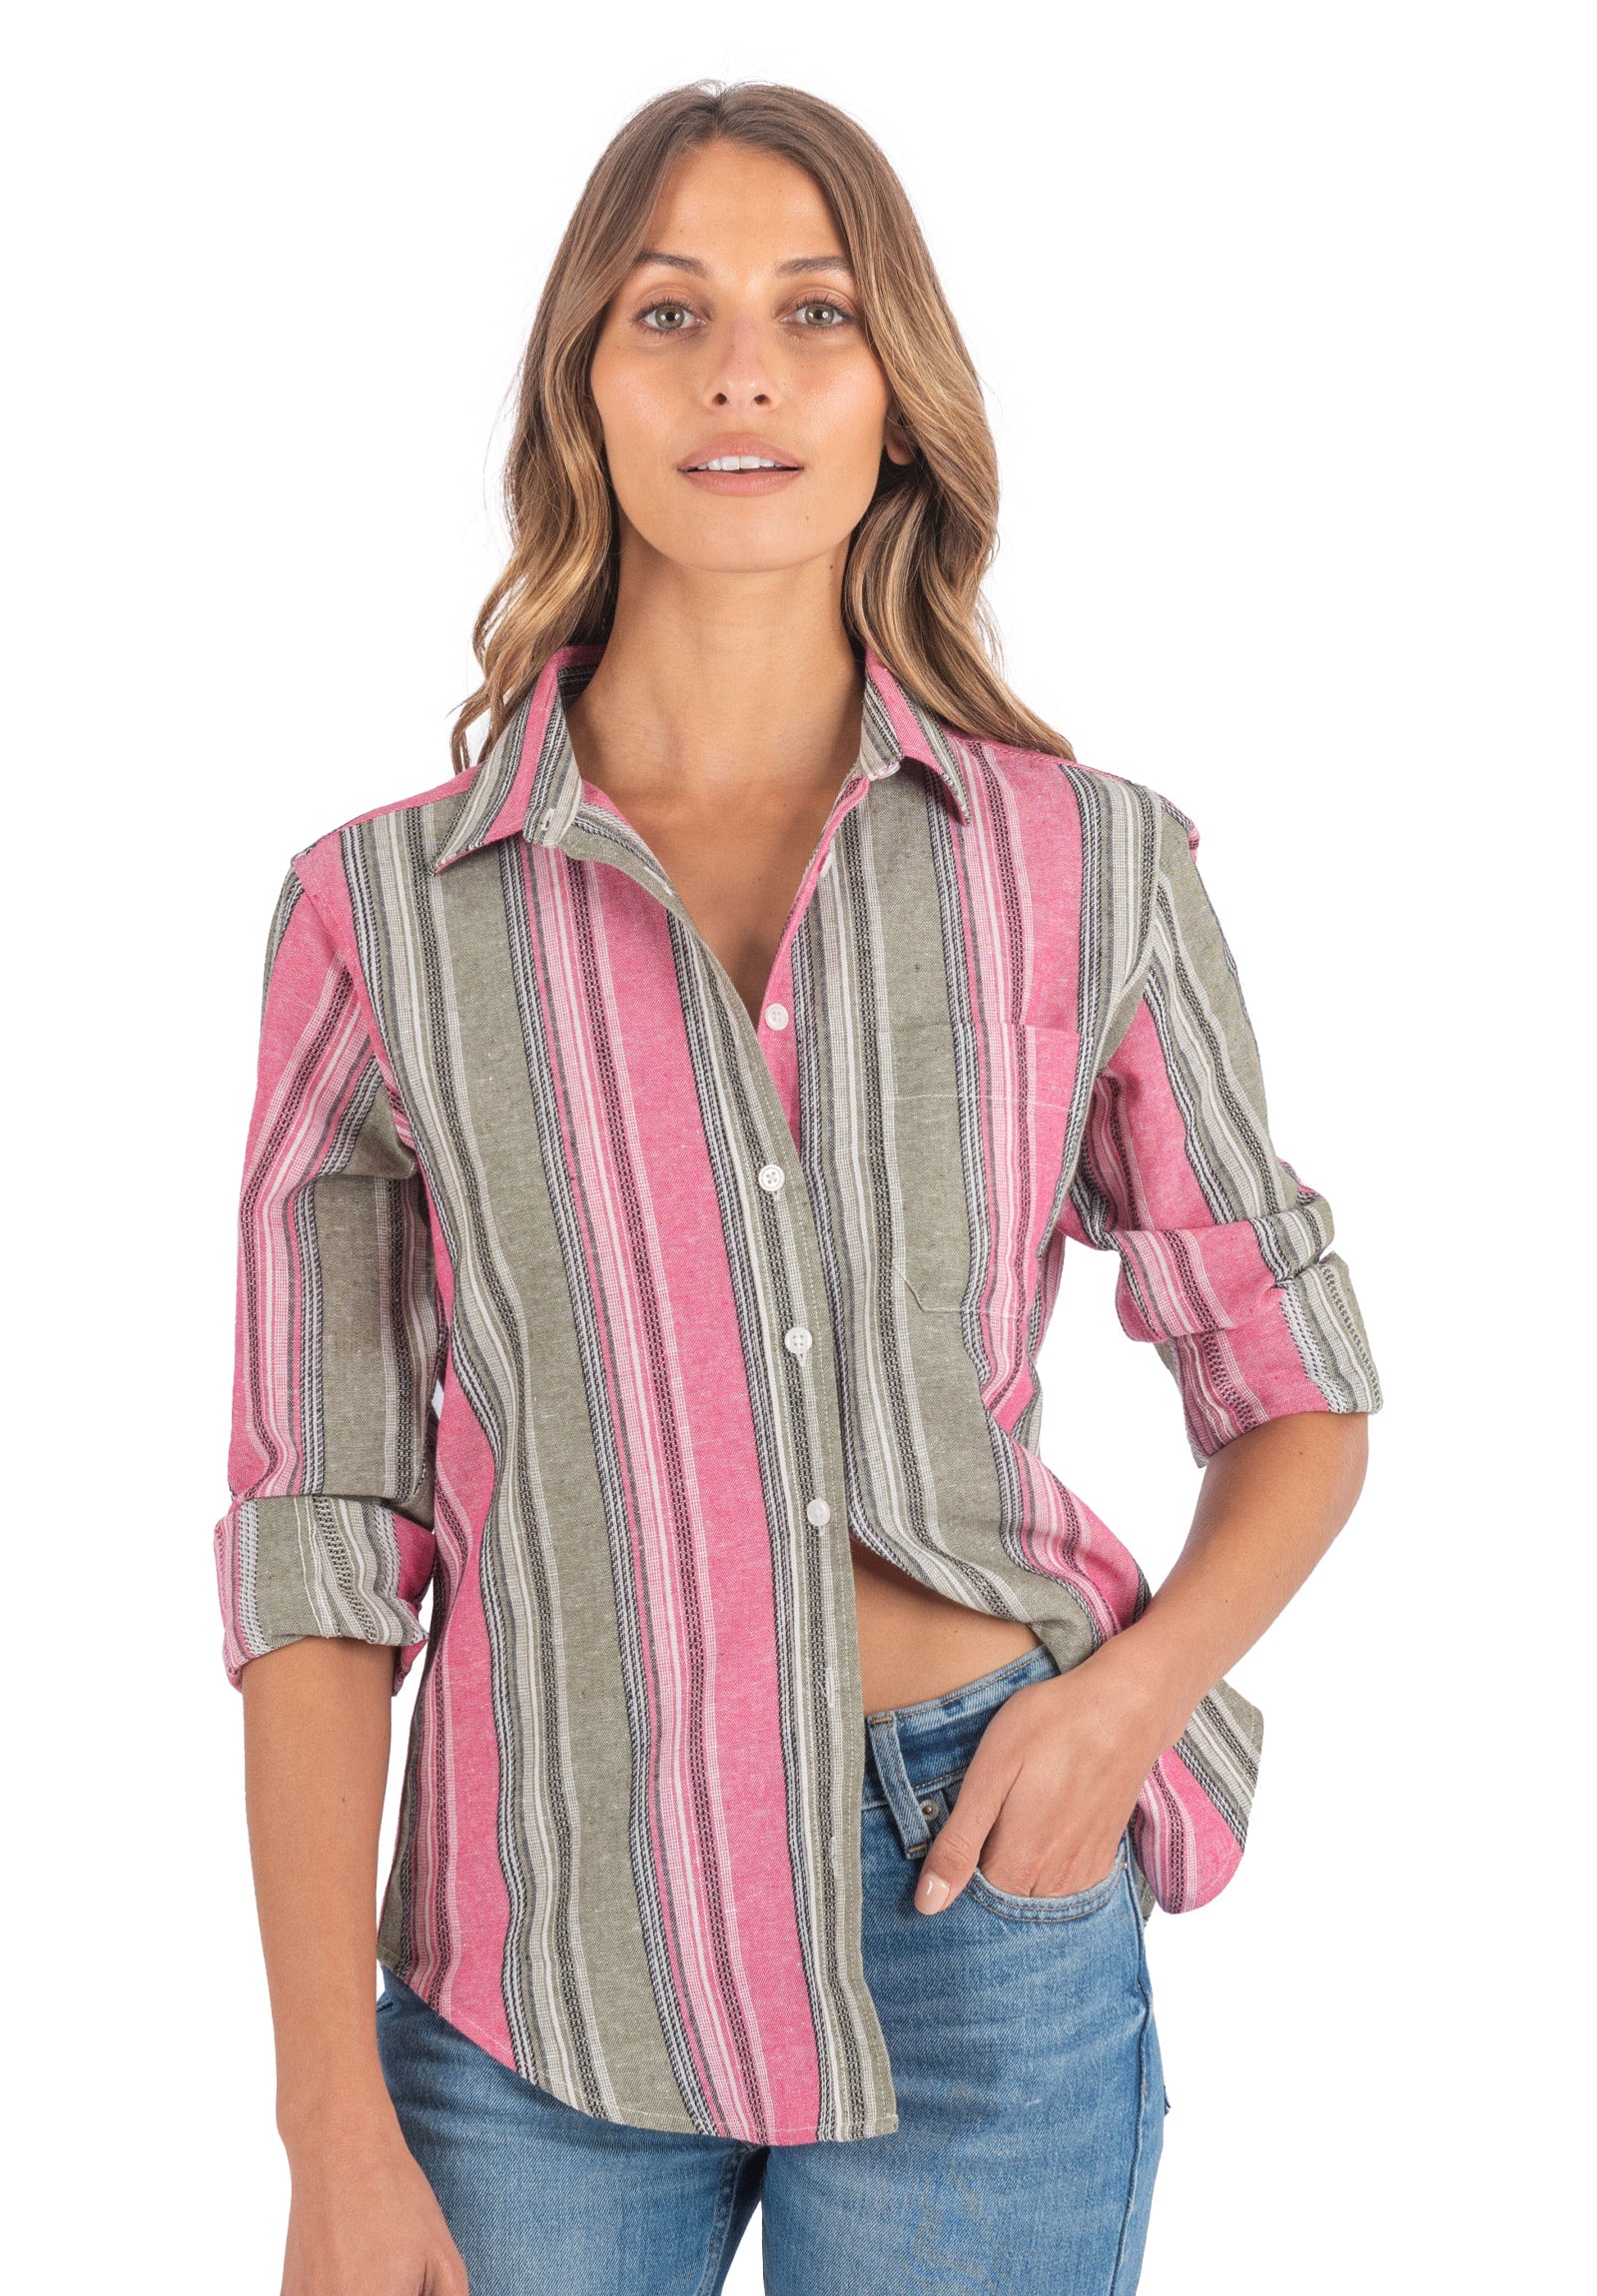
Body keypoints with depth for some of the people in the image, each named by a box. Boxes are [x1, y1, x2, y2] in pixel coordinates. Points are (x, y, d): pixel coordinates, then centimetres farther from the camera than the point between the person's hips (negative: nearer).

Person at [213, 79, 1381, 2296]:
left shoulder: (1094, 866, -2)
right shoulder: (383, 907, -4)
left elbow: (1300, 1397, 8)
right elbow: (320, 1540, -3)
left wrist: (1137, 1686, -11)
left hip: (971, 1918, 1)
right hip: (539, 1976, 0)